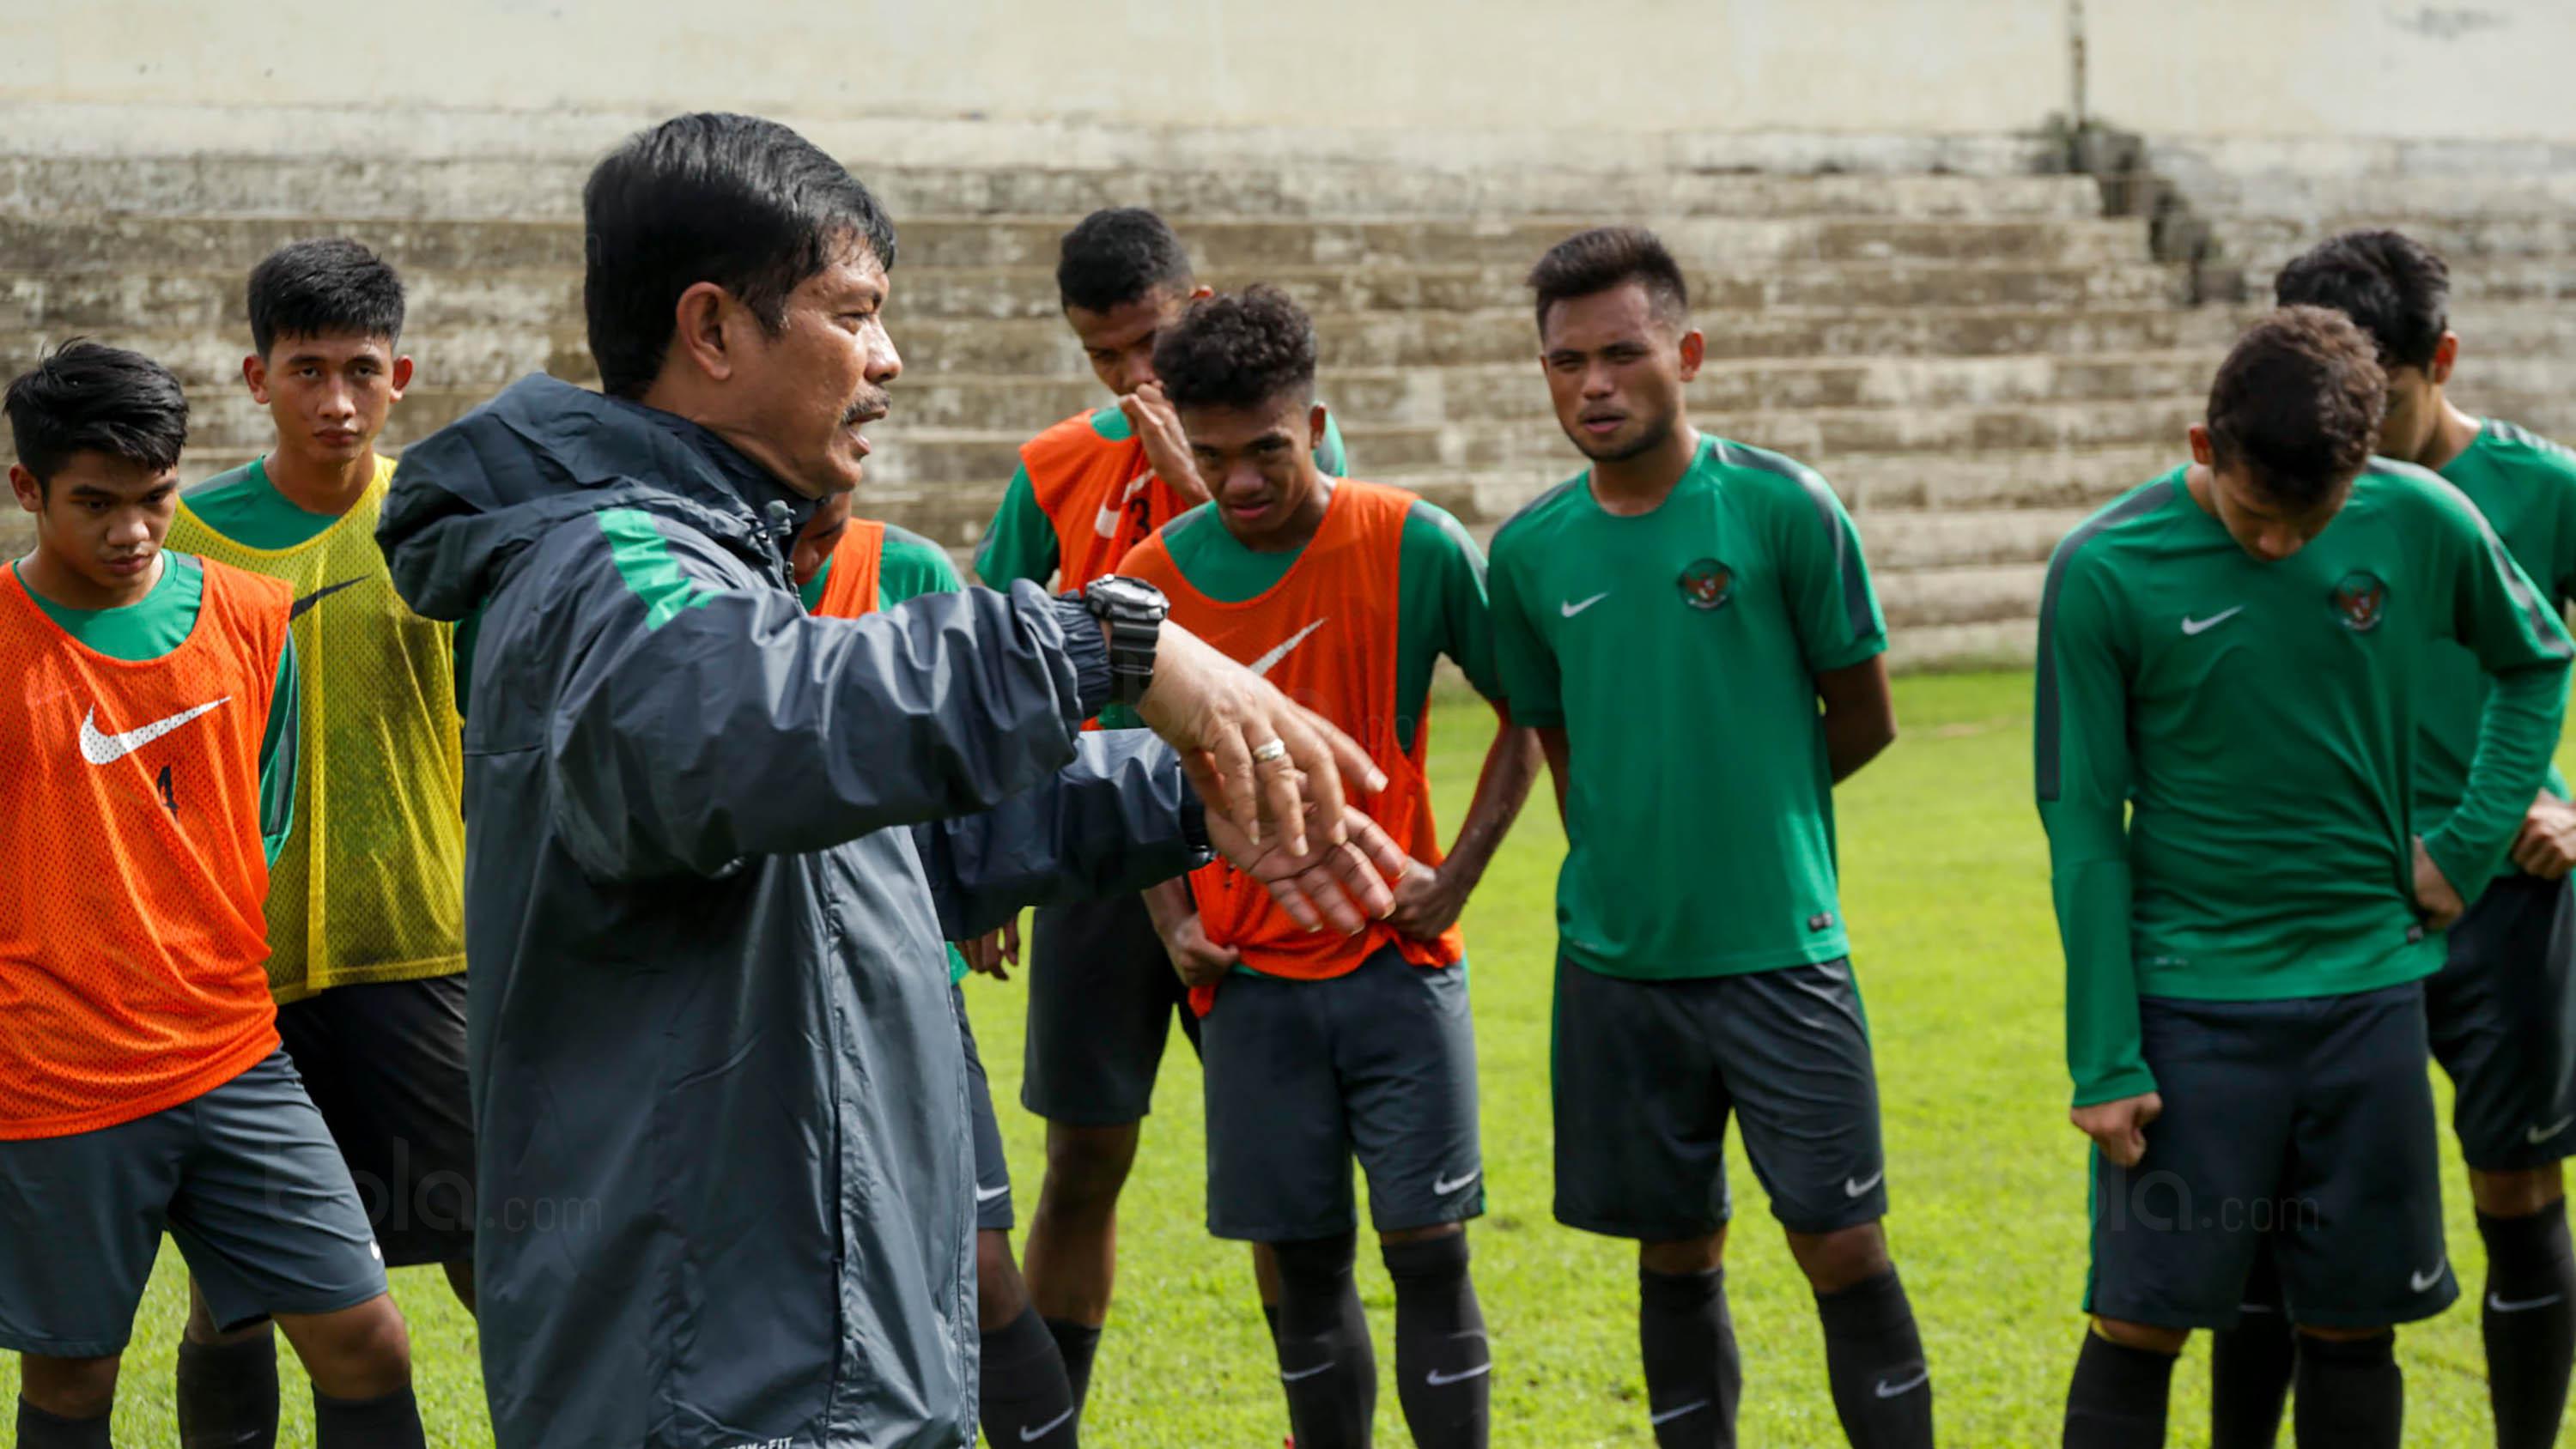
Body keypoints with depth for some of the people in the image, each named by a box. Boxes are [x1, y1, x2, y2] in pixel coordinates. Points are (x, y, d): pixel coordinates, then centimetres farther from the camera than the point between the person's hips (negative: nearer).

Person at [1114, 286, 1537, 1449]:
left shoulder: (1415, 547, -8)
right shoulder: (1153, 582, -1)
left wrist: (1456, 876, -6)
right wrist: (1173, 920, 1)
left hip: (1398, 965, -2)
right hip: (1251, 975, 2)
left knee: (1427, 1251, -4)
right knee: (1305, 1266, 7)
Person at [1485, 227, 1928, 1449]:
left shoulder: (1781, 509, -7)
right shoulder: (1530, 552, 3)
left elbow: (1863, 719, 1)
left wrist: (1752, 802, 8)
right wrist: (1623, 860, 8)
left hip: (1780, 948, -3)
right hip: (1617, 959, 3)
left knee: (1842, 1246, -3)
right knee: (1676, 1255, 11)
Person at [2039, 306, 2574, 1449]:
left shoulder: (2420, 523, -4)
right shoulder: (2105, 571, -11)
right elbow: (2082, 827, -7)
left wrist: (2475, 839, 4)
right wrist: (2102, 1059, -8)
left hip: (2369, 987, 3)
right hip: (2189, 1004, -2)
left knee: (2351, 1325, 8)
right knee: (2138, 1324, -4)